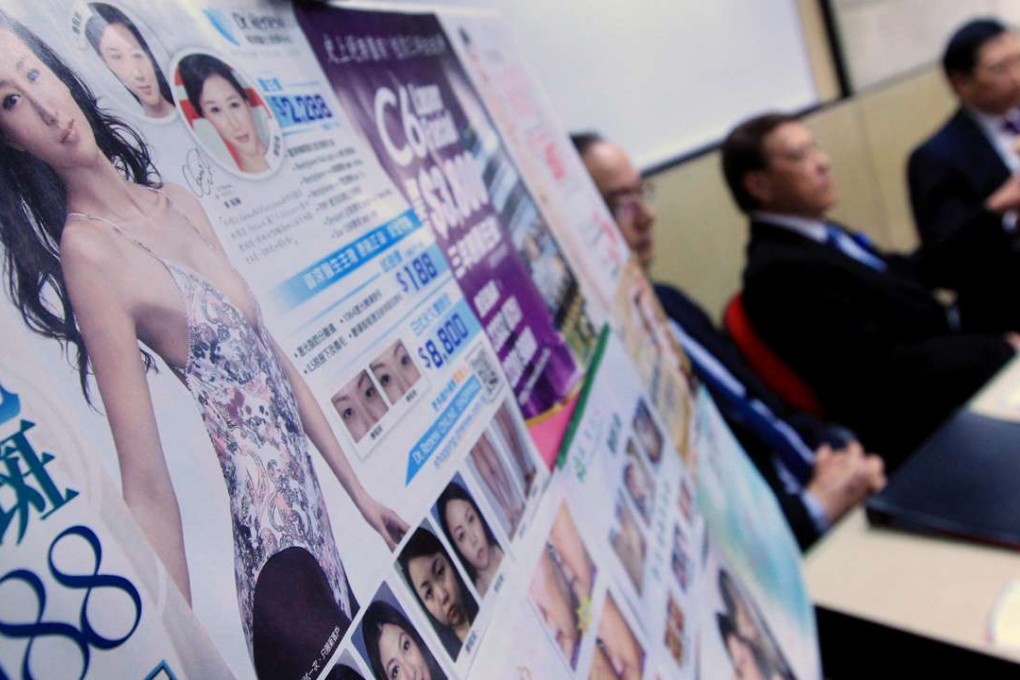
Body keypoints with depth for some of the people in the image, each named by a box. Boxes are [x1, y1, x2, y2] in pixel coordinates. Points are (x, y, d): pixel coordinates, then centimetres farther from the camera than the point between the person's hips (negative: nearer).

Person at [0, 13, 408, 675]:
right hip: (268, 520, -7)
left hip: (316, 495, 7)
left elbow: (277, 362, 7)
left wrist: (360, 490, 11)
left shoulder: (178, 202, 5)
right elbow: (146, 485, -19)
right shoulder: (86, 249, -16)